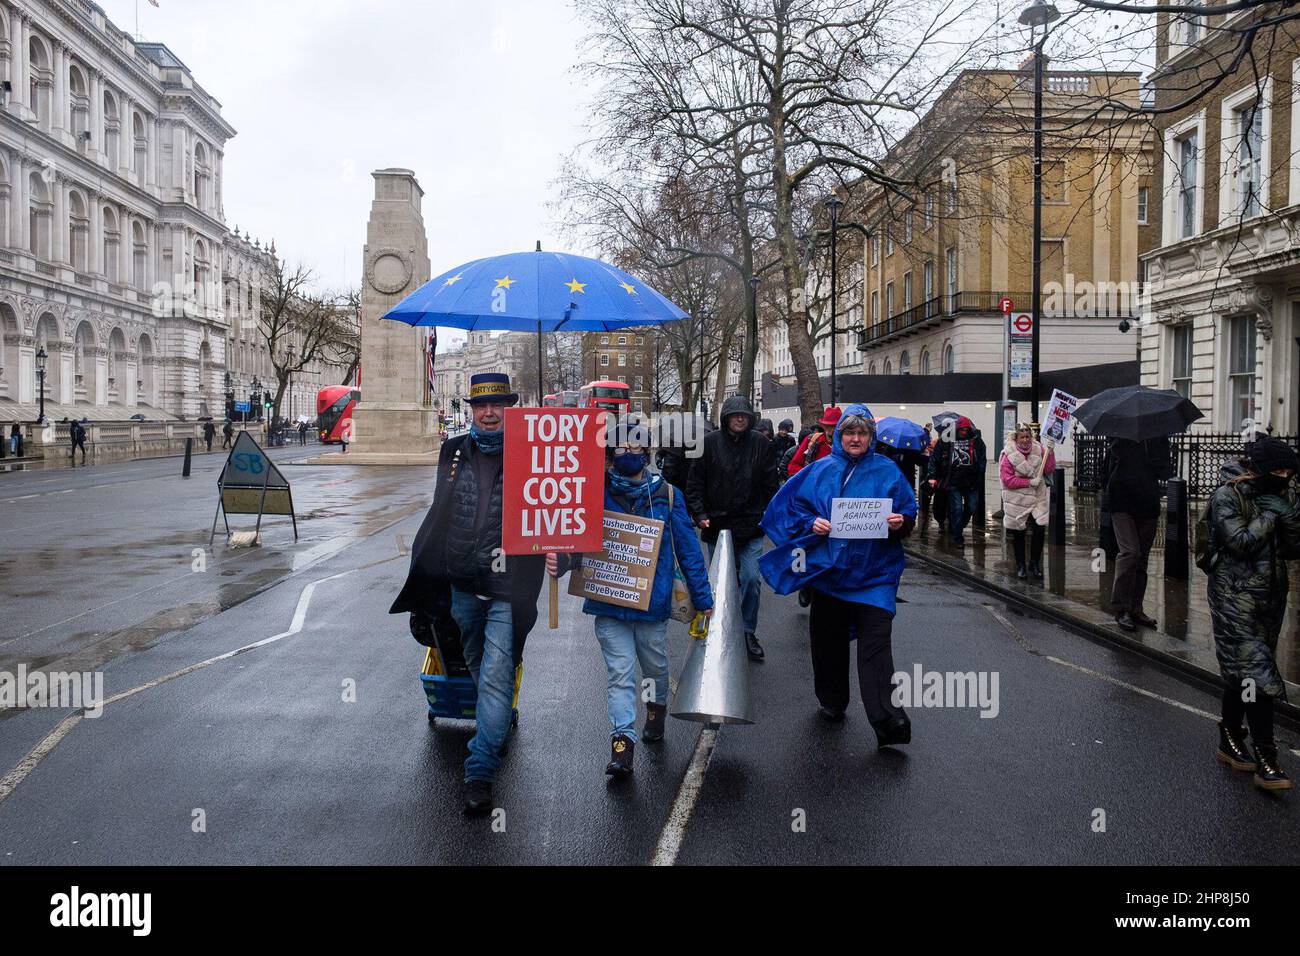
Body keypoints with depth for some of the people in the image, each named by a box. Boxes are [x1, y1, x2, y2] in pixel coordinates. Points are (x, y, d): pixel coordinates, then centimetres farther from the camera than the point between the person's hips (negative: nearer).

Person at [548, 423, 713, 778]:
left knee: (656, 666, 19)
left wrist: (702, 598, 4)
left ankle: (657, 708, 47)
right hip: (609, 603, -1)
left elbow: (688, 549, 1)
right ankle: (622, 742, -2)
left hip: (653, 602, 1)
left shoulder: (666, 495, -4)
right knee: (620, 673, -4)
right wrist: (561, 559, -27)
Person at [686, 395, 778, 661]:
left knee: (751, 580, -4)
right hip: (716, 526, 0)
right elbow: (695, 482, 0)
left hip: (751, 528, 0)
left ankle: (748, 632, 13)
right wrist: (700, 513, -8)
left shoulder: (761, 444, 1)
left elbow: (770, 484, 5)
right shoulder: (710, 443, -2)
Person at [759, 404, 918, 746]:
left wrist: (901, 523, -17)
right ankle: (832, 702, 33)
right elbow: (792, 504, 9)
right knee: (828, 640, 13)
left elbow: (909, 513, 5)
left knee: (876, 644, -11)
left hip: (873, 573, -2)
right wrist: (811, 523, -10)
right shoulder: (821, 471, 6)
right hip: (828, 568, 3)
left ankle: (888, 721, -12)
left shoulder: (887, 471, 2)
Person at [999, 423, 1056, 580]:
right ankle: (1020, 565, 22)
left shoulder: (1038, 450, 2)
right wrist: (1029, 482, -17)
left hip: (1037, 498, 3)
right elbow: (1007, 479, -15)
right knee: (1018, 533, 6)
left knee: (1040, 529, -5)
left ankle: (1034, 564, 13)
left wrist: (1050, 452, -11)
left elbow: (1049, 470, 1)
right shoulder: (1009, 455, -10)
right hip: (1017, 500, -3)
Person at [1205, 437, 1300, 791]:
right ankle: (1266, 760, -10)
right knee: (1257, 672, -11)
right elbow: (1240, 542, -19)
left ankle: (1230, 743, 26)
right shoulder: (1227, 496, -10)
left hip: (1271, 595, 6)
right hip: (1236, 597, -6)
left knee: (1240, 670, 14)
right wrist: (1270, 515, -13)